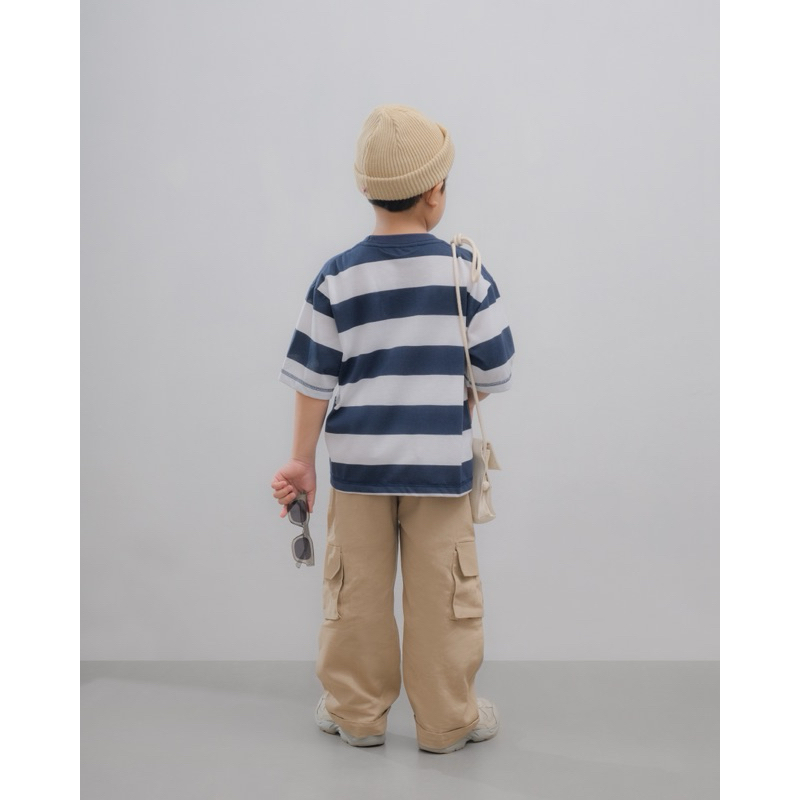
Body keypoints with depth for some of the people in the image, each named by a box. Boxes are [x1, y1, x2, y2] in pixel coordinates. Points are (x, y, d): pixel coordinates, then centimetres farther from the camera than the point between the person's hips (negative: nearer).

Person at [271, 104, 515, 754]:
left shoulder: (337, 278, -4)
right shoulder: (466, 272, -7)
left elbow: (313, 378, -1)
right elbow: (495, 371, -2)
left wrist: (301, 460, 8)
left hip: (358, 459, 1)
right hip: (441, 460, -1)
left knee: (358, 590, 13)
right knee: (442, 594, 9)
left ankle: (356, 713, 25)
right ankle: (447, 721, 20)